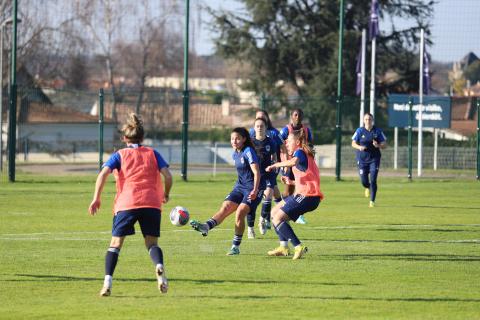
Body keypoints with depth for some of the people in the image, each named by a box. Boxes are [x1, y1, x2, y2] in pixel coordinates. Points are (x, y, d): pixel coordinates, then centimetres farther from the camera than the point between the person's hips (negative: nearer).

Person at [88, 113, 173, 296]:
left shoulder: (119, 155, 14)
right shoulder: (152, 153, 18)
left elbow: (103, 174, -1)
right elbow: (167, 176, 6)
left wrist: (96, 198, 2)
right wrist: (165, 195, 23)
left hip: (126, 204, -1)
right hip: (152, 203, 1)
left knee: (116, 243, 8)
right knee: (152, 243, 8)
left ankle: (107, 282, -7)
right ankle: (159, 267, -25)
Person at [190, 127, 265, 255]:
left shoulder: (248, 151, -14)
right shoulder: (235, 154, 11)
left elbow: (256, 172, -22)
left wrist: (255, 190, -32)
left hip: (253, 188, -8)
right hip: (240, 186, 8)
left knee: (240, 213, -19)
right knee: (225, 208, -12)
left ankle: (236, 247, -13)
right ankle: (206, 227, -32)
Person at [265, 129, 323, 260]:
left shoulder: (299, 152, -7)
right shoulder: (305, 154, 23)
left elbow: (293, 162, -32)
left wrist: (275, 165, -24)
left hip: (307, 195, -10)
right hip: (303, 194, 10)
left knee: (278, 218, -13)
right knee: (275, 212, 19)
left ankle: (299, 247, -18)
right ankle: (284, 247, 18)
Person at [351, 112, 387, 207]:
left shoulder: (378, 131, 0)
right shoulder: (360, 131, 0)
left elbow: (384, 145, 1)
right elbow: (353, 143, 4)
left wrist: (378, 145, -21)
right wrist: (359, 147, -17)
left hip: (374, 159, -1)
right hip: (362, 159, 1)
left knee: (373, 180, -11)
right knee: (363, 181, 2)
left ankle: (372, 201, -3)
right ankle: (368, 188, 40)